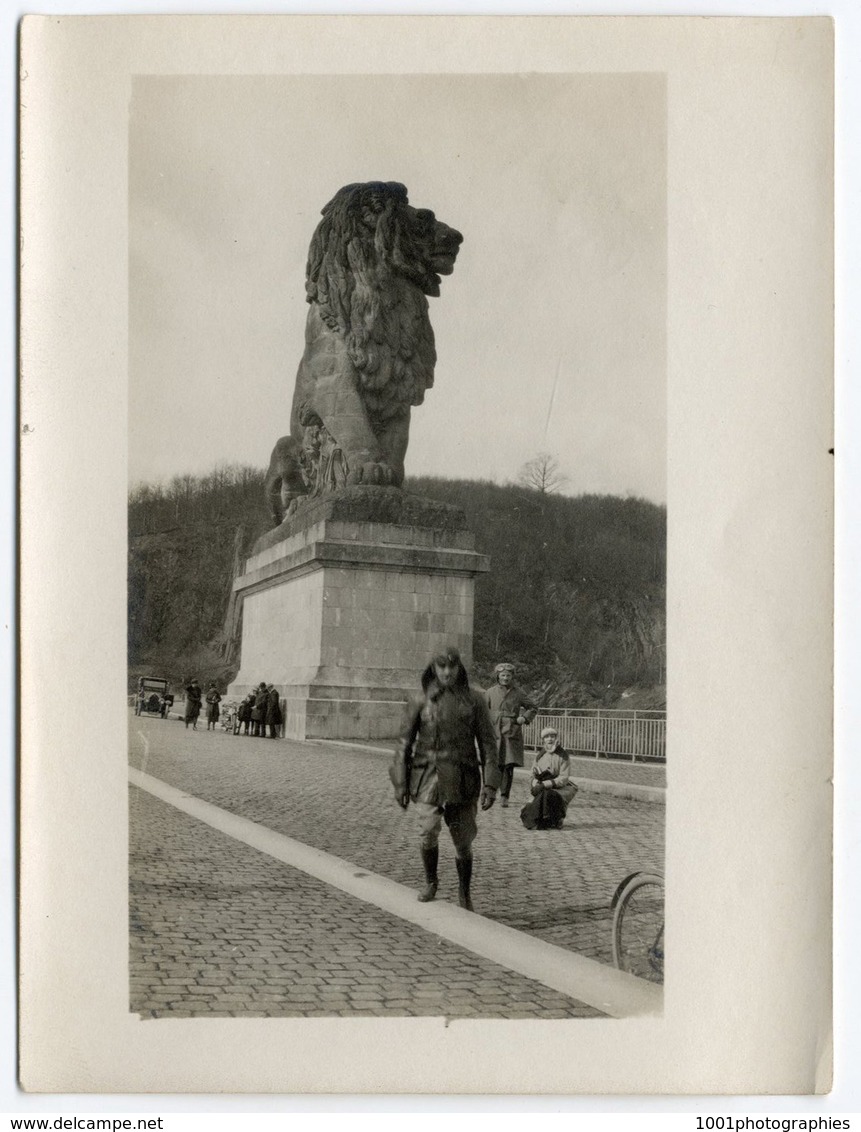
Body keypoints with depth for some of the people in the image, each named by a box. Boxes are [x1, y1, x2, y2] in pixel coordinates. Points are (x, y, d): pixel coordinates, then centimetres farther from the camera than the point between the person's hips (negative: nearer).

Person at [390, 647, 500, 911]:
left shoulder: (474, 700, 2)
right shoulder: (420, 701, 1)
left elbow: (486, 743, 2)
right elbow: (405, 742, 5)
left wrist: (490, 784, -5)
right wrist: (399, 783, 1)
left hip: (462, 779, 1)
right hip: (428, 777, -1)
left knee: (463, 842, 5)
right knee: (429, 830, -19)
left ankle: (464, 893, 29)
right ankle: (430, 880, 9)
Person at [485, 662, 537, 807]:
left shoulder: (519, 693, 6)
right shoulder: (491, 692, 8)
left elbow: (532, 708, 15)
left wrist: (525, 717, -2)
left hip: (512, 734, 0)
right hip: (495, 732, 1)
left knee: (509, 765, -7)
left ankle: (504, 796, 1)